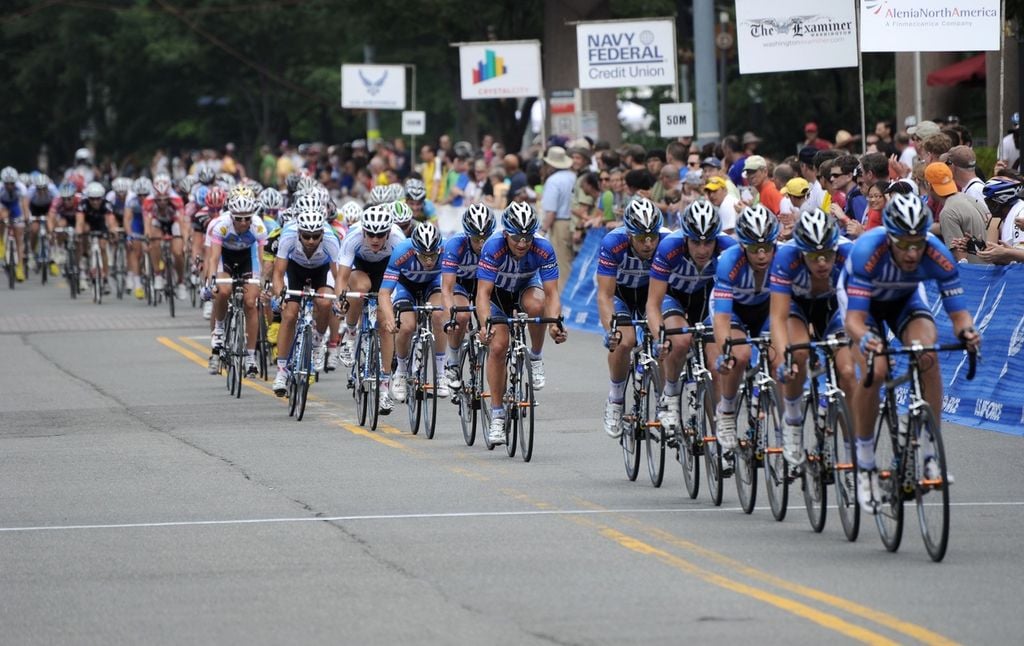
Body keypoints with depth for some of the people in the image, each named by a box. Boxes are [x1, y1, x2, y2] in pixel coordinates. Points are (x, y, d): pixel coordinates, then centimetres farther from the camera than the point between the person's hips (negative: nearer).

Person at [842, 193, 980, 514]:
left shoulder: (937, 255, -32)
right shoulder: (868, 252, -39)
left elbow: (958, 312, -28)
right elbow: (854, 318, -41)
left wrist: (966, 330, -51)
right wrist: (866, 339, -63)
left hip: (906, 298, 2)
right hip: (860, 297, -2)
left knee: (927, 356, -27)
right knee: (875, 370, -25)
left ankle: (930, 453, -16)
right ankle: (865, 463, -9)